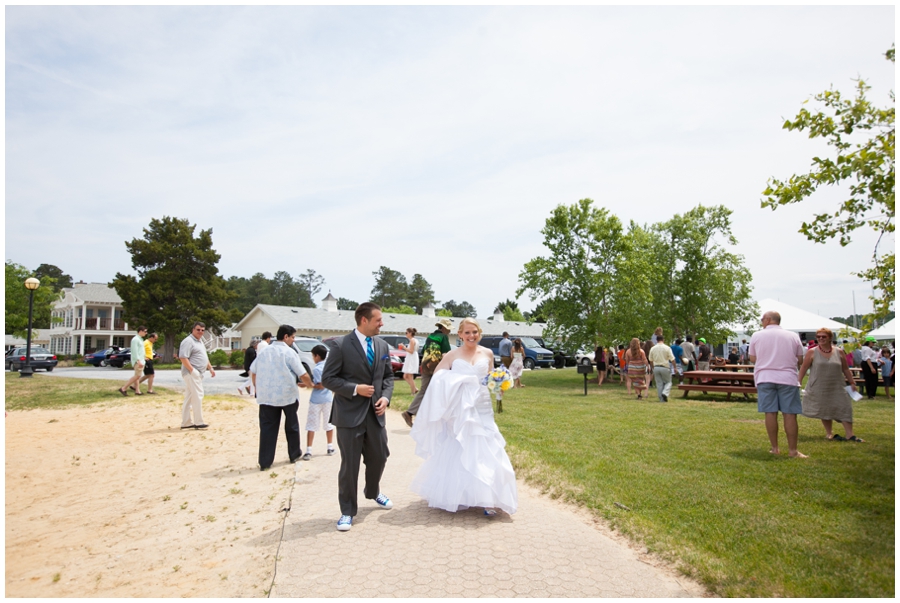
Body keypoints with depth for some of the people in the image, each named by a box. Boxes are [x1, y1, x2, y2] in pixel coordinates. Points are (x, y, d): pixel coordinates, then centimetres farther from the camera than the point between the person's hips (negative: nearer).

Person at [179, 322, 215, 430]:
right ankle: (198, 422, -6)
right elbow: (183, 357, -20)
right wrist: (192, 370, -23)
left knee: (189, 398, 12)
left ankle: (186, 423, 17)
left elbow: (204, 357, 29)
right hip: (191, 373, -10)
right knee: (197, 396, -10)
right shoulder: (188, 341, -11)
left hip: (198, 373, 10)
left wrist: (210, 368, 20)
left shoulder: (200, 342, 20)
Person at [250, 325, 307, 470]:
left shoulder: (264, 351, 8)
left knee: (267, 428, 4)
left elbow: (253, 372, 10)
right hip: (287, 396, -3)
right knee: (291, 425, 15)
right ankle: (294, 455, 26)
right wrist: (310, 384, 8)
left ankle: (264, 462, 3)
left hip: (266, 397, 4)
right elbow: (303, 374, -10)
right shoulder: (289, 353, -8)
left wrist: (258, 389, 19)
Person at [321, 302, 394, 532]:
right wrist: (355, 389, -19)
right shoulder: (341, 346, -12)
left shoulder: (382, 345, 5)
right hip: (349, 413, -5)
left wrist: (386, 397, -4)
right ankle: (347, 511, 20)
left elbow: (388, 376, 13)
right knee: (349, 464, 3)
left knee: (379, 457, 17)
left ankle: (372, 492, 45)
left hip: (375, 413, 5)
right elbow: (328, 378, -10)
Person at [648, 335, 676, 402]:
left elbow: (650, 360, 10)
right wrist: (674, 367, 3)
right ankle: (665, 393, -12)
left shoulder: (652, 348, 2)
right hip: (665, 367, -3)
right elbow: (672, 359, -8)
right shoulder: (667, 348, -8)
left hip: (656, 367, 3)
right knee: (668, 382, 12)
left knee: (659, 384, 8)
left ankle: (662, 399, 9)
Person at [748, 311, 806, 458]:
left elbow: (752, 359, 7)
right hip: (788, 378, 0)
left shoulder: (757, 336, 1)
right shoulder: (793, 336, 4)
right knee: (790, 414, 1)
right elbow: (799, 359, 8)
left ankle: (774, 448, 9)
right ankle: (792, 450, 2)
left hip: (765, 378, 0)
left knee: (770, 413, 4)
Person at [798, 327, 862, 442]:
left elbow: (845, 369, 12)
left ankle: (850, 435, 7)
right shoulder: (812, 352, -5)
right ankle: (829, 433, 18)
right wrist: (799, 382, -7)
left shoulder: (839, 352, 4)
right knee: (824, 410, 5)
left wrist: (852, 383, 13)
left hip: (837, 387, 2)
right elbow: (803, 368, -3)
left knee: (844, 408, -1)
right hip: (819, 388, -2)